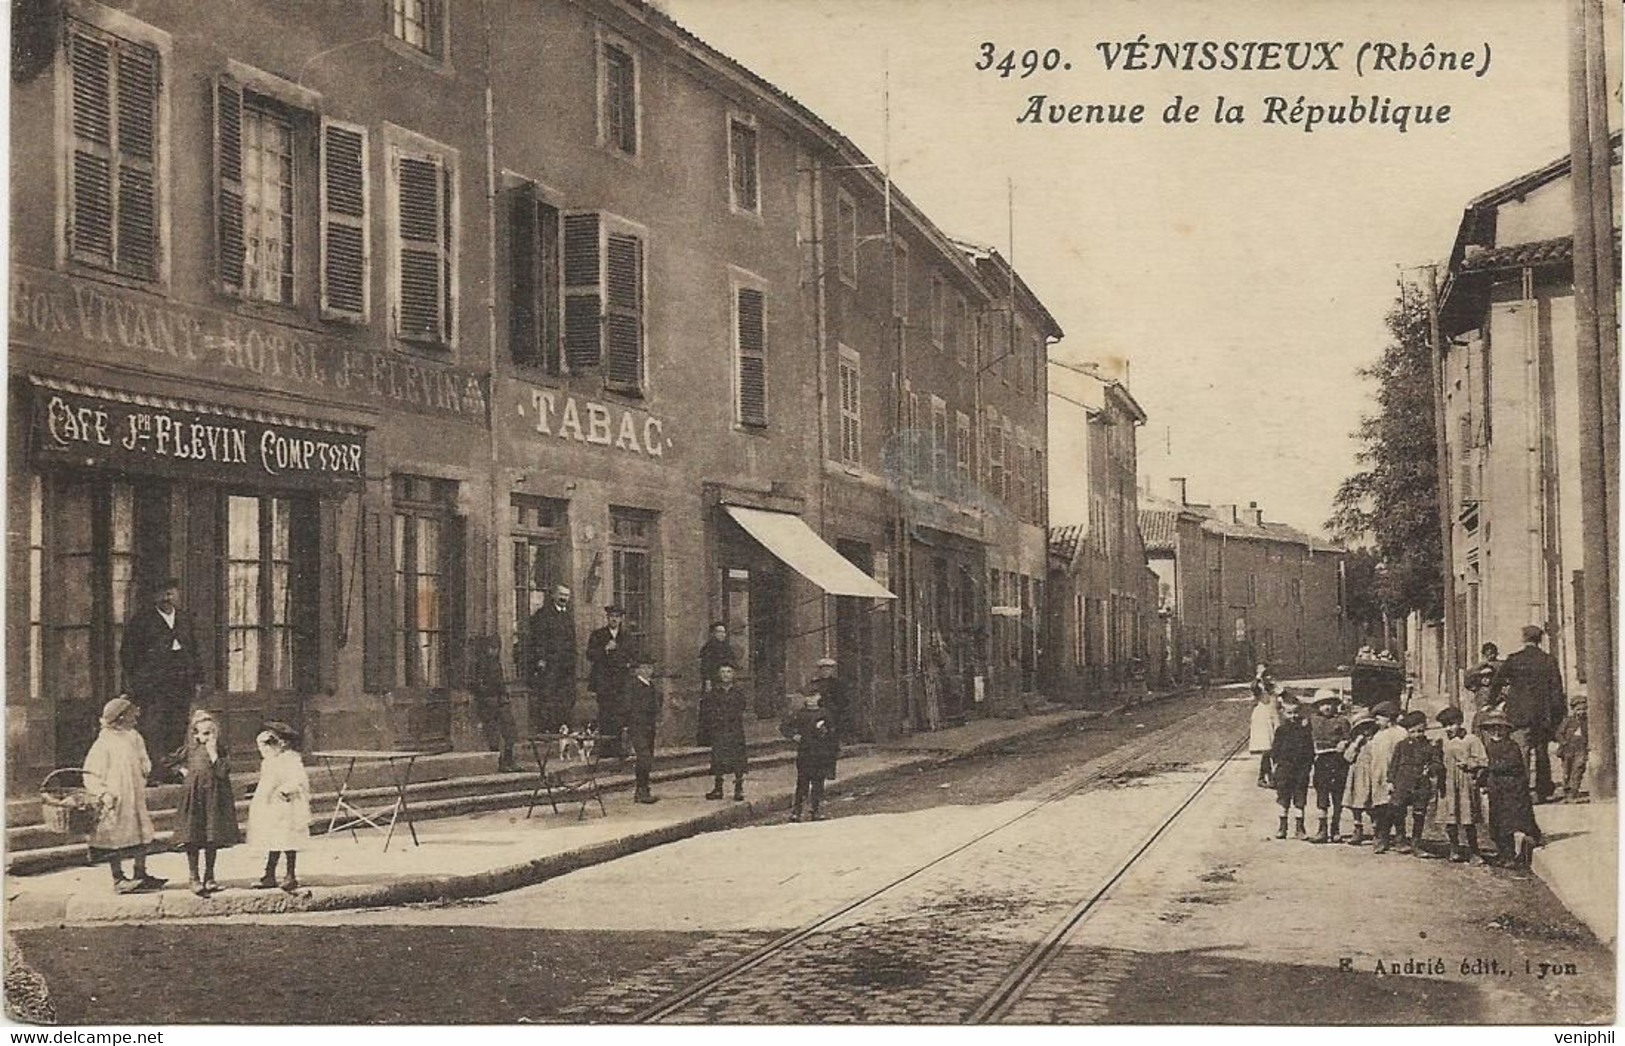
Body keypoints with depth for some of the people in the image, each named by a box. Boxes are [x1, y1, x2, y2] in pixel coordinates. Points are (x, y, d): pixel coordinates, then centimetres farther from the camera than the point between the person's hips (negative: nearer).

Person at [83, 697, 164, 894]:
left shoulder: (135, 739, 10)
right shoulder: (105, 743, -11)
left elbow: (145, 766, 23)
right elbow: (90, 774, -11)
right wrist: (103, 793, -21)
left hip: (136, 798, 7)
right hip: (115, 800, -7)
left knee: (142, 837, 8)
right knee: (117, 837, -2)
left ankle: (141, 875, 18)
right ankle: (118, 879, 6)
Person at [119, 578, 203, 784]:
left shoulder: (184, 619, 18)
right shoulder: (142, 618, 3)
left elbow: (193, 650, 23)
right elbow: (127, 651, 3)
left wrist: (197, 679, 17)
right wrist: (132, 680, -3)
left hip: (181, 683, 4)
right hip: (153, 684, -4)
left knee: (178, 730, 1)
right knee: (156, 729, -12)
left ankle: (174, 770, 7)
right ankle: (156, 772, -12)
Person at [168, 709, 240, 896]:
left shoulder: (219, 752, 2)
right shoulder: (191, 749, 2)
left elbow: (222, 772, -14)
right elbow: (176, 761, 15)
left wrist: (213, 752, -15)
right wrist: (183, 770, 0)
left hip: (214, 798, 1)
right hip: (194, 796, -1)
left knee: (212, 841, 5)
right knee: (192, 839, -2)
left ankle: (209, 877, 15)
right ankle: (193, 877, 5)